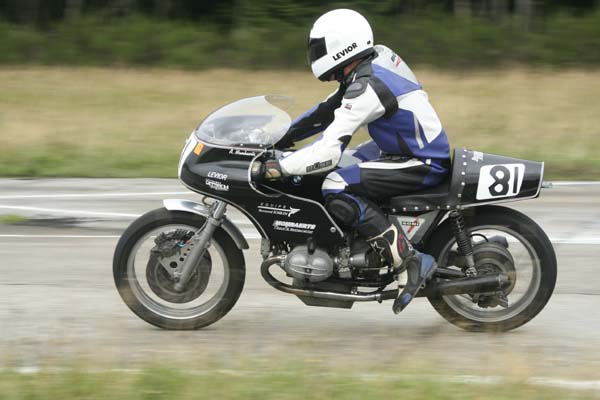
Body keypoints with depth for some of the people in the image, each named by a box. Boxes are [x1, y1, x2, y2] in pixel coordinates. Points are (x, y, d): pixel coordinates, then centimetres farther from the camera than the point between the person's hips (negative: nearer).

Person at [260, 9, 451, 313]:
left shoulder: (366, 88, -23)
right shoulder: (378, 57, 6)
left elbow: (328, 152, -27)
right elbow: (331, 110, 16)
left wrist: (277, 168, -20)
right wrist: (284, 136, 13)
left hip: (422, 165, -10)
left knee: (336, 190, -21)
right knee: (341, 171, 21)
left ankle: (412, 262, -21)